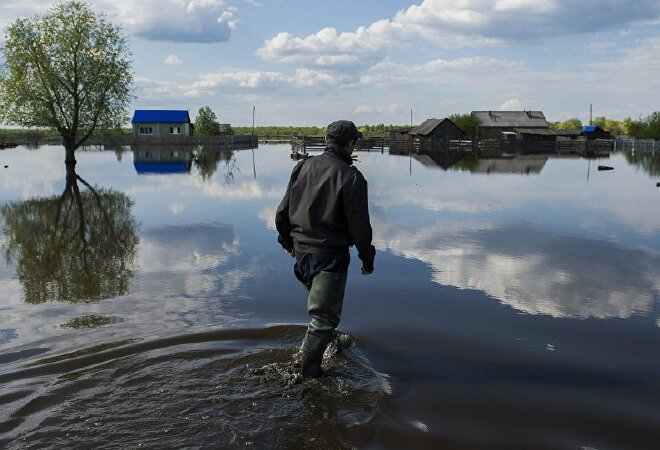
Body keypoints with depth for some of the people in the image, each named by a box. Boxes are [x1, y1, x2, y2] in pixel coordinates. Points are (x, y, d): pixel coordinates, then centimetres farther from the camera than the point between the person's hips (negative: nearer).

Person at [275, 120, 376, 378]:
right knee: (324, 313, 3)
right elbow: (359, 225, -14)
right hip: (330, 255, -6)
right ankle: (309, 371, 6)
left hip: (301, 249, 7)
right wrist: (367, 258, 0)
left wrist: (287, 240, 23)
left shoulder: (303, 167, 2)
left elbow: (282, 212, 8)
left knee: (318, 299, 29)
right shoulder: (351, 178, -15)